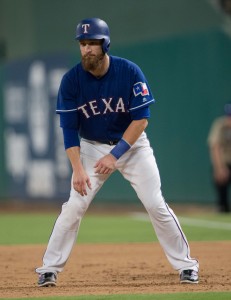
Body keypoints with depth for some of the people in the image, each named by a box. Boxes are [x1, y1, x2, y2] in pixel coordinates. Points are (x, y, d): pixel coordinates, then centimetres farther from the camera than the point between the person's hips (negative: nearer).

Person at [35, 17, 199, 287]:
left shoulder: (130, 72, -19)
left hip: (132, 144, -1)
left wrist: (115, 155, -22)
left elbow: (141, 119, -17)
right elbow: (69, 129, -13)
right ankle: (49, 269, -1)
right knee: (74, 206, -11)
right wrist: (78, 169, -23)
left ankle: (186, 265, 5)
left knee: (156, 204, -7)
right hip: (92, 147, 1)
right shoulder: (71, 80, -15)